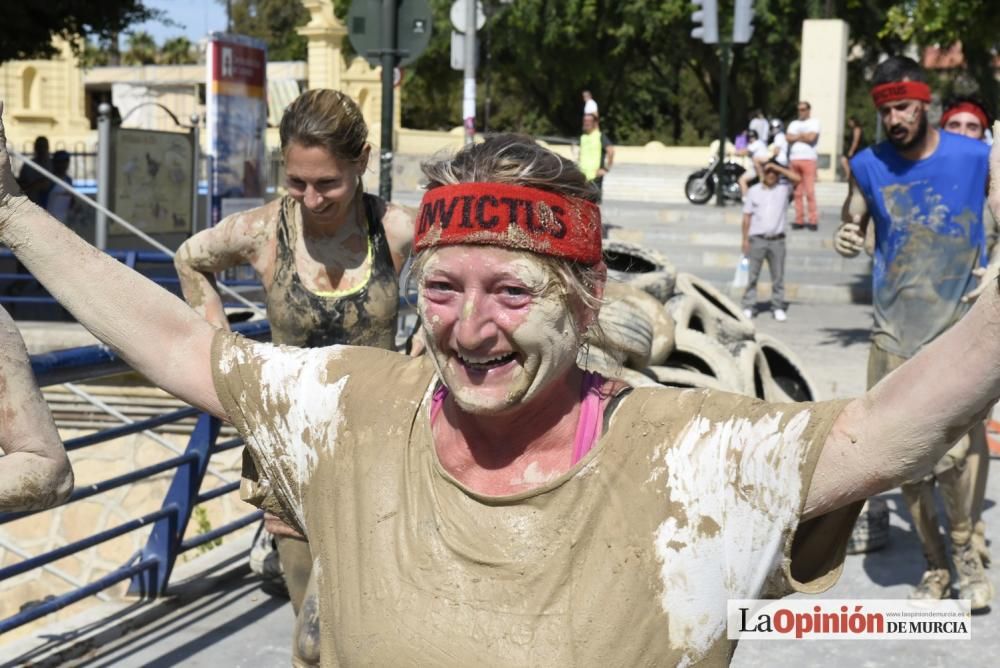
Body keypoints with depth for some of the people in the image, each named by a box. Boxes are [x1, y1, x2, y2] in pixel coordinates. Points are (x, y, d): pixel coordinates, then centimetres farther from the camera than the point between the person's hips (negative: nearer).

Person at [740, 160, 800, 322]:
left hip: (777, 240, 1)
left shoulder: (784, 189, 6)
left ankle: (778, 308, 8)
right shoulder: (753, 191, 7)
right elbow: (747, 216, 6)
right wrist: (745, 239, 0)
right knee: (752, 275, 0)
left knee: (778, 276, 3)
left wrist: (777, 167, -9)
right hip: (757, 239, 0)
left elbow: (797, 178, -13)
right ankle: (748, 307, 4)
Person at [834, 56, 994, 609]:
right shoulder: (868, 166, 2)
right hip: (895, 332, 2)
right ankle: (935, 568, 24)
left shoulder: (977, 158, -2)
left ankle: (965, 553, 17)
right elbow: (853, 226, 12)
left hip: (959, 328, -2)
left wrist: (993, 275, -13)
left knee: (948, 457, -10)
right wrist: (846, 240, -11)